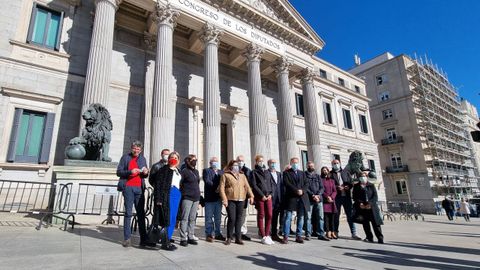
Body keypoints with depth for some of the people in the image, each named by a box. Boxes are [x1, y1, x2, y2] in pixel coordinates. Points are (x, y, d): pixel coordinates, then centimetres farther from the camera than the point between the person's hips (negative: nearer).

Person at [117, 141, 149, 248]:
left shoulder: (143, 158, 16)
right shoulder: (125, 157, 6)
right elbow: (119, 172, 0)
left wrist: (146, 173, -2)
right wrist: (130, 172, -16)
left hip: (139, 188, 3)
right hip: (128, 188, -3)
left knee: (141, 214, 4)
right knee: (128, 213, 0)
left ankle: (143, 239, 8)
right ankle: (127, 239, 8)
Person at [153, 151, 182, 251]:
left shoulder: (178, 171, 20)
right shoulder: (163, 170, -1)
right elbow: (157, 184, -8)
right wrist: (158, 198, -16)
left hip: (177, 195, 7)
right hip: (168, 195, -7)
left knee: (173, 220, 9)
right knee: (168, 219, -8)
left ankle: (167, 240, 18)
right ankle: (165, 242, 0)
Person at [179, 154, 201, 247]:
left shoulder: (196, 171, 15)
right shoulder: (184, 171, -6)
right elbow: (179, 184, -9)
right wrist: (183, 194, -10)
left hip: (196, 198, 7)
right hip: (187, 198, -7)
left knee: (192, 219, 11)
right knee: (185, 218, -2)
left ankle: (191, 237, 20)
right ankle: (183, 238, 5)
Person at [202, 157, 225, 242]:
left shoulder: (221, 172, 18)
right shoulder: (206, 171, 1)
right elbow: (207, 181, -13)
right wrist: (216, 187, -20)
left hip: (219, 197, 5)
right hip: (209, 197, -5)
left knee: (218, 218, 11)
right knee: (209, 217, 1)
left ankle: (218, 234, 20)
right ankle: (208, 234, 10)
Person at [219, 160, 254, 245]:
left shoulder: (242, 175, 17)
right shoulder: (225, 175, 3)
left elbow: (247, 186, 15)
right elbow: (221, 187, -3)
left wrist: (251, 196, 4)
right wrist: (224, 199, -12)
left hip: (241, 200, 4)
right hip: (230, 200, -4)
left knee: (239, 219, 7)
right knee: (232, 219, -6)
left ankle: (238, 238, 16)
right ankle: (229, 238, 11)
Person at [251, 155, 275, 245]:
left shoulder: (267, 172, 18)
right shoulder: (254, 172, 3)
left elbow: (271, 184, 15)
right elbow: (254, 185, -5)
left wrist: (271, 194, 0)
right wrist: (262, 195, -11)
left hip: (268, 196, 5)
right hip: (260, 197, -4)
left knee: (269, 215, 3)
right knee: (261, 216, 1)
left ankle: (267, 235, 14)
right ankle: (263, 237, 7)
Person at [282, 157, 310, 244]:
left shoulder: (302, 173, 20)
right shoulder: (286, 173, 5)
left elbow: (306, 183, 10)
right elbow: (287, 183, -8)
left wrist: (302, 191, -9)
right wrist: (296, 190, -16)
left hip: (302, 198, 4)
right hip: (291, 198, -4)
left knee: (301, 217, 6)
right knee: (288, 217, -5)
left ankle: (298, 236, 15)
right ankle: (285, 237, 0)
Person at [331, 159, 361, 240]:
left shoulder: (345, 172, 16)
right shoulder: (331, 174, 4)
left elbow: (351, 182, 12)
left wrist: (348, 186, -7)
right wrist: (336, 187, -18)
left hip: (346, 196, 3)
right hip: (336, 197, -2)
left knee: (350, 214, 1)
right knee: (336, 215, 4)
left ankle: (354, 233, 4)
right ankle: (335, 232, 14)